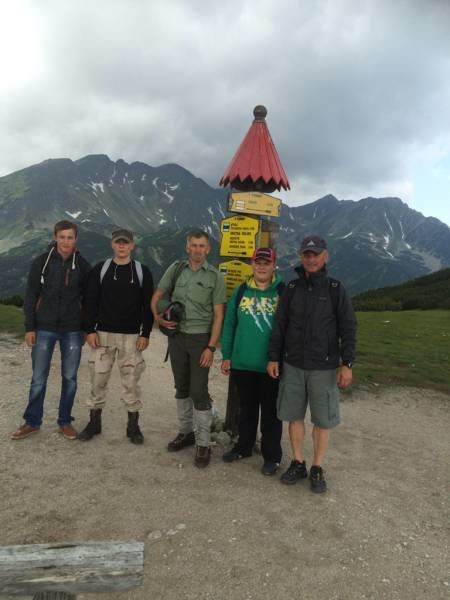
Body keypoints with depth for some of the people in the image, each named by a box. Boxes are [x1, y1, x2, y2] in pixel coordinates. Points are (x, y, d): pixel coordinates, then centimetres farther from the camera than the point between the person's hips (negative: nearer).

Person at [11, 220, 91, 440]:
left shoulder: (82, 265, 0)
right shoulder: (41, 262, -2)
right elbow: (30, 296, 0)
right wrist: (29, 328, -4)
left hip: (72, 330, 1)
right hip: (45, 329, -1)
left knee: (69, 378, 8)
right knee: (38, 378, 6)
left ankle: (65, 421, 22)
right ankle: (32, 422, 22)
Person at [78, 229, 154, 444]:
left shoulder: (142, 272, 2)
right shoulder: (100, 269, 4)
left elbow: (148, 305, 1)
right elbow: (90, 301, 3)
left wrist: (145, 334, -5)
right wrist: (90, 330, -5)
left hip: (131, 336, -1)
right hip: (103, 333, 1)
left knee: (131, 381, 3)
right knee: (98, 379, 6)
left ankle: (133, 425, 16)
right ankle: (94, 422, 23)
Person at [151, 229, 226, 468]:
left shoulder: (215, 276, -5)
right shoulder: (176, 269, 3)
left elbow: (218, 315, -7)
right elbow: (157, 296, 10)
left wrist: (211, 347, -13)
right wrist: (158, 316, -10)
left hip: (200, 338, -4)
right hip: (177, 335, 4)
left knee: (199, 391, -4)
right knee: (181, 387, 14)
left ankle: (203, 444, 7)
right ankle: (186, 432, 31)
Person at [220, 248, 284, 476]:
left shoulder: (283, 292, -5)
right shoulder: (241, 291, 5)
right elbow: (229, 324, 7)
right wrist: (226, 356, 5)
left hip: (271, 365, -3)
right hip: (242, 363, 3)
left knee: (270, 411, 10)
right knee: (246, 408, 19)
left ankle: (272, 456, 25)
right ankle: (244, 446, 37)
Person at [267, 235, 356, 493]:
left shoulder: (336, 290, -3)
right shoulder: (292, 288, 4)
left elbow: (348, 329, -4)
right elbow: (279, 325, 7)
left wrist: (347, 364, -9)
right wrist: (273, 358, 4)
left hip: (324, 367, -2)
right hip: (292, 365, 3)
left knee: (323, 419, 5)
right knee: (294, 415, 10)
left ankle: (317, 469, 22)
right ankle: (298, 464, 27)